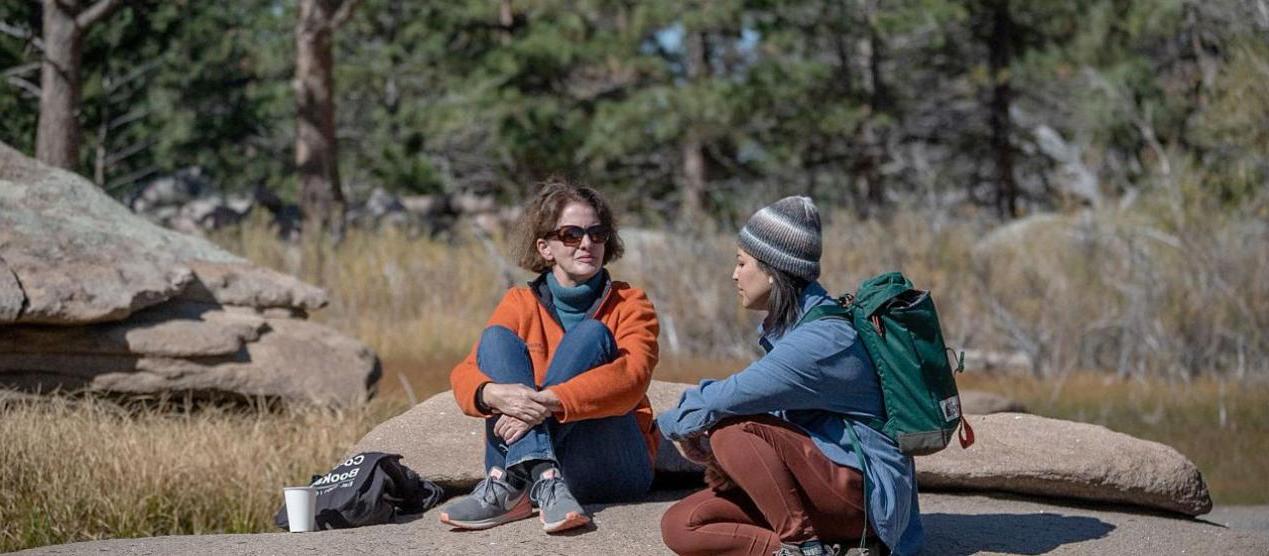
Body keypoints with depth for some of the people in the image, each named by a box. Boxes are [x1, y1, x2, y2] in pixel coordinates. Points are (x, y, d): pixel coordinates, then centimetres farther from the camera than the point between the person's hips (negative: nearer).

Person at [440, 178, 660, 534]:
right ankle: (544, 480, -37)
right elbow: (464, 375, -5)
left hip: (610, 469, -2)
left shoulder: (629, 304, 2)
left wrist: (548, 402, -32)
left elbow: (632, 377, -19)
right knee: (498, 337, -13)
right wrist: (494, 393, -31)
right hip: (525, 452, 2)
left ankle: (509, 483, -32)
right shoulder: (520, 304, 8)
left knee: (592, 333, -19)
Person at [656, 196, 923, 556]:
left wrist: (672, 425, -6)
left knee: (732, 432, -25)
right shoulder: (788, 326, 11)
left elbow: (727, 399, -24)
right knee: (680, 527, -4)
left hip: (867, 492, -9)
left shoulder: (822, 337, -21)